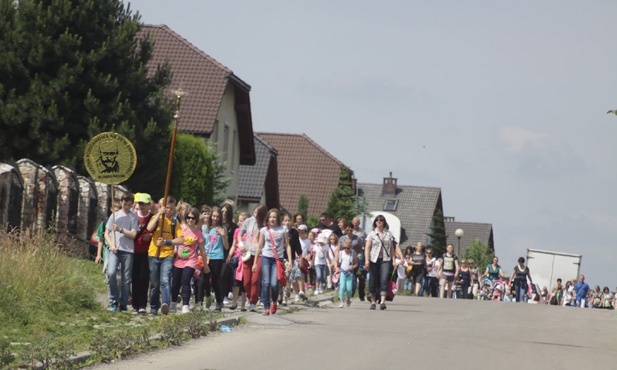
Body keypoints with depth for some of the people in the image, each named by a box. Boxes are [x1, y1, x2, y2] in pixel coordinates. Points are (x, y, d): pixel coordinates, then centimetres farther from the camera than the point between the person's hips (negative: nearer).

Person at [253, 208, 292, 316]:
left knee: (274, 284, -11)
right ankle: (266, 308, -1)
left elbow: (287, 245, 5)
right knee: (266, 283, -6)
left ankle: (274, 302, 18)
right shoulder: (264, 230, 7)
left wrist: (289, 260, -4)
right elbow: (259, 246, 11)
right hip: (266, 258, 1)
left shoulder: (283, 229, 3)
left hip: (278, 259, -1)